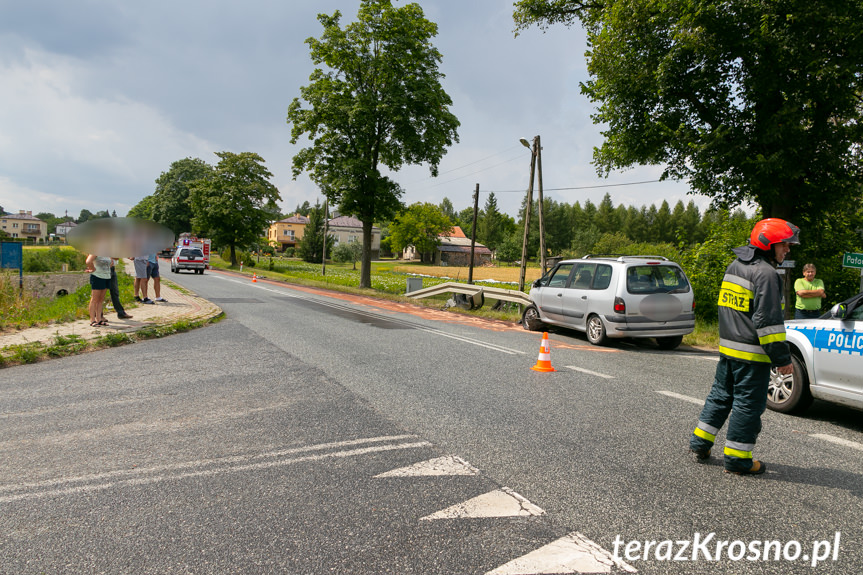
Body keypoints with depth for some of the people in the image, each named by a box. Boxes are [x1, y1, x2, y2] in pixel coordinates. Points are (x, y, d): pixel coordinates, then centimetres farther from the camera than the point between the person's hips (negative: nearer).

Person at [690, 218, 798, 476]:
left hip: (727, 347, 9)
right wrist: (783, 359, -14)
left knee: (721, 394, 18)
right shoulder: (765, 273, -15)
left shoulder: (734, 266, 13)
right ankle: (737, 459, 10)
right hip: (752, 353, -9)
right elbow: (768, 320, -19)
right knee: (748, 403, 1)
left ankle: (700, 443, 24)